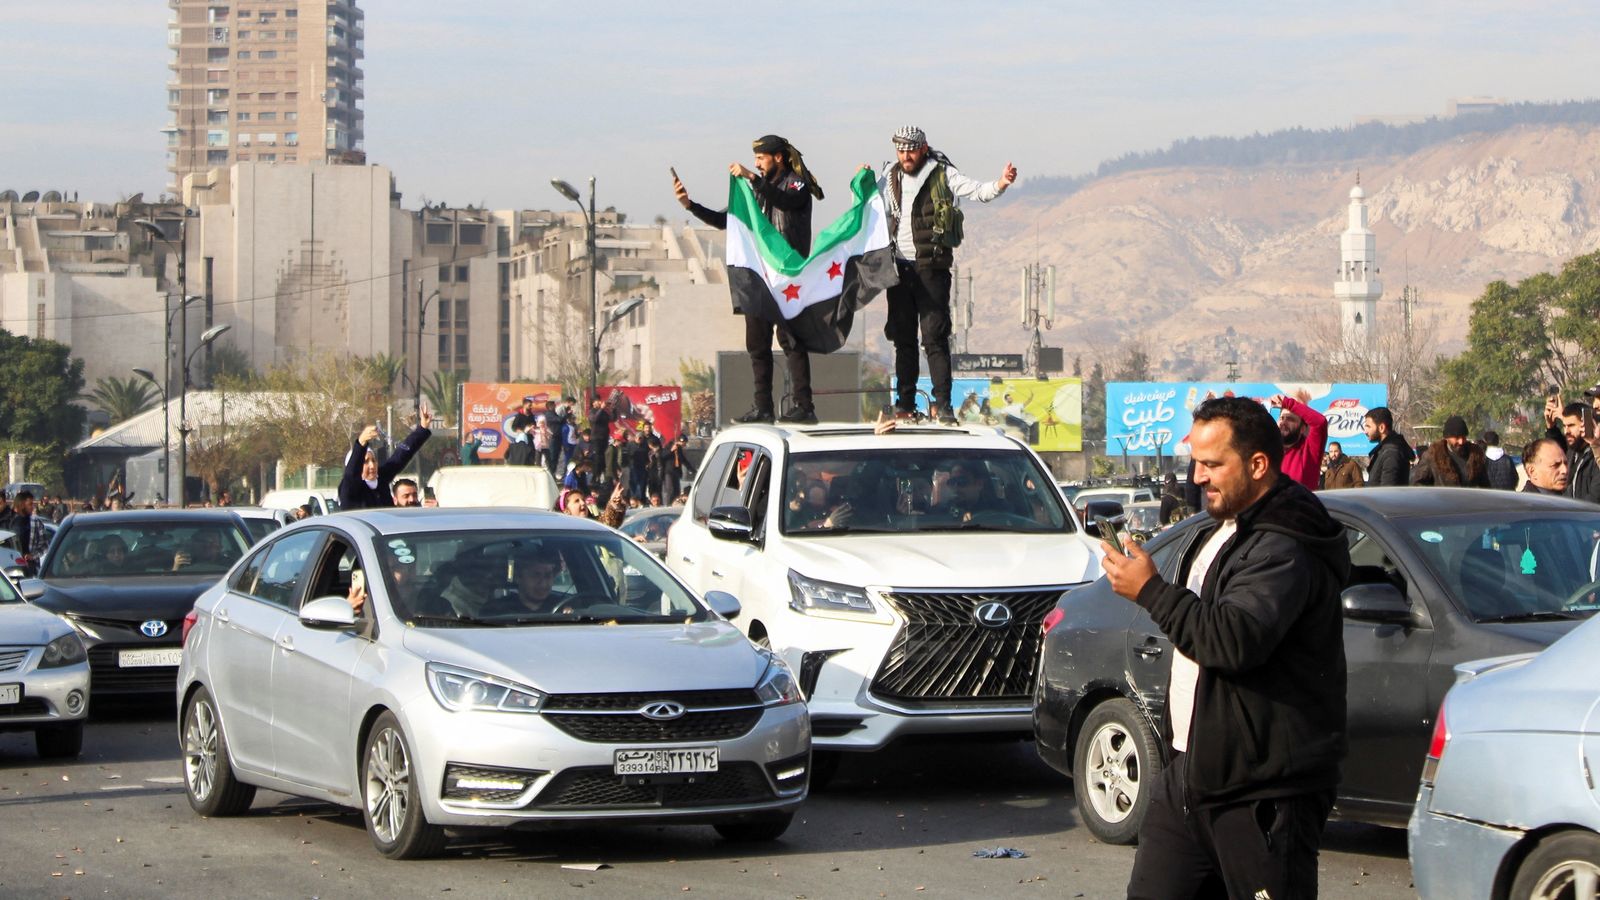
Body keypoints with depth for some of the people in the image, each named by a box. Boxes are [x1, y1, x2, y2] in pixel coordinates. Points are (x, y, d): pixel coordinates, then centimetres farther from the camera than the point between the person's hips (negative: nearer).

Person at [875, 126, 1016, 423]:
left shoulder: (942, 174, -5)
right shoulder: (891, 177, 9)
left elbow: (976, 191, -18)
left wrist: (1000, 184, -36)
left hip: (931, 267, -5)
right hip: (899, 265, 5)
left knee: (934, 337, -10)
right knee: (902, 337, 9)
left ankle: (943, 405, -9)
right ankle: (905, 404, 15)